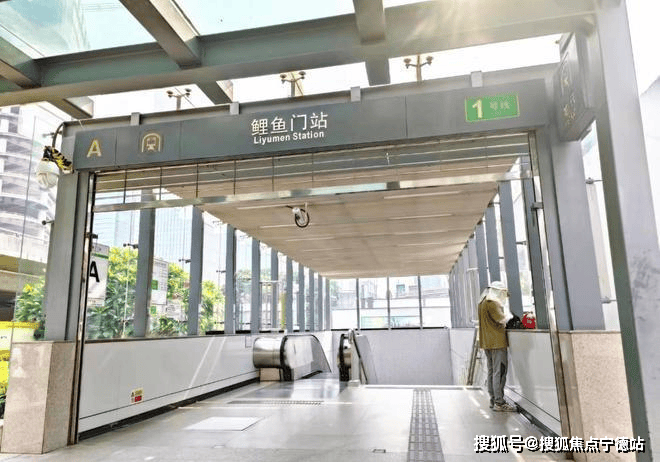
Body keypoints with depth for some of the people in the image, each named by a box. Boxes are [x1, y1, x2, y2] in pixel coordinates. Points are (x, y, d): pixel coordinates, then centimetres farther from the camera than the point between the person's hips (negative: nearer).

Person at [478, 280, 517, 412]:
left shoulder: (482, 302, 19)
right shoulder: (492, 302, -12)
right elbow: (501, 318, -18)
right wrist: (509, 316, 0)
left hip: (487, 342, 10)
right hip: (497, 341, -10)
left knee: (492, 371, 13)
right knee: (499, 371, -8)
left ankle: (493, 400, 19)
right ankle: (499, 403, -7)